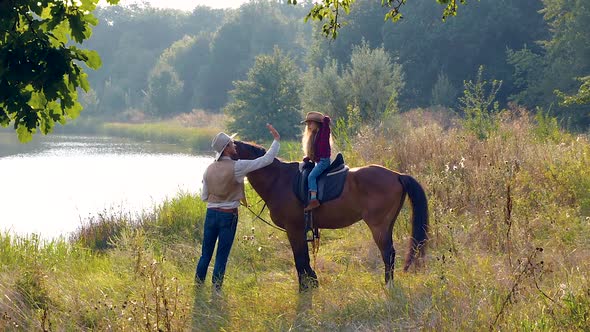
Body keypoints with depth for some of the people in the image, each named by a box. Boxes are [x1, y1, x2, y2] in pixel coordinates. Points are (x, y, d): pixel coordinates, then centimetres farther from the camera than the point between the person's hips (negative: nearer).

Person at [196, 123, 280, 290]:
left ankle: (198, 285, 19)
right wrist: (276, 140, -3)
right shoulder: (237, 167, -15)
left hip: (211, 213, 5)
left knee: (205, 254, 14)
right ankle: (216, 289, 6)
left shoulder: (210, 169, 1)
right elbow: (267, 159, -14)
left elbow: (204, 197, 8)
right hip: (228, 215, -5)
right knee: (222, 257, 3)